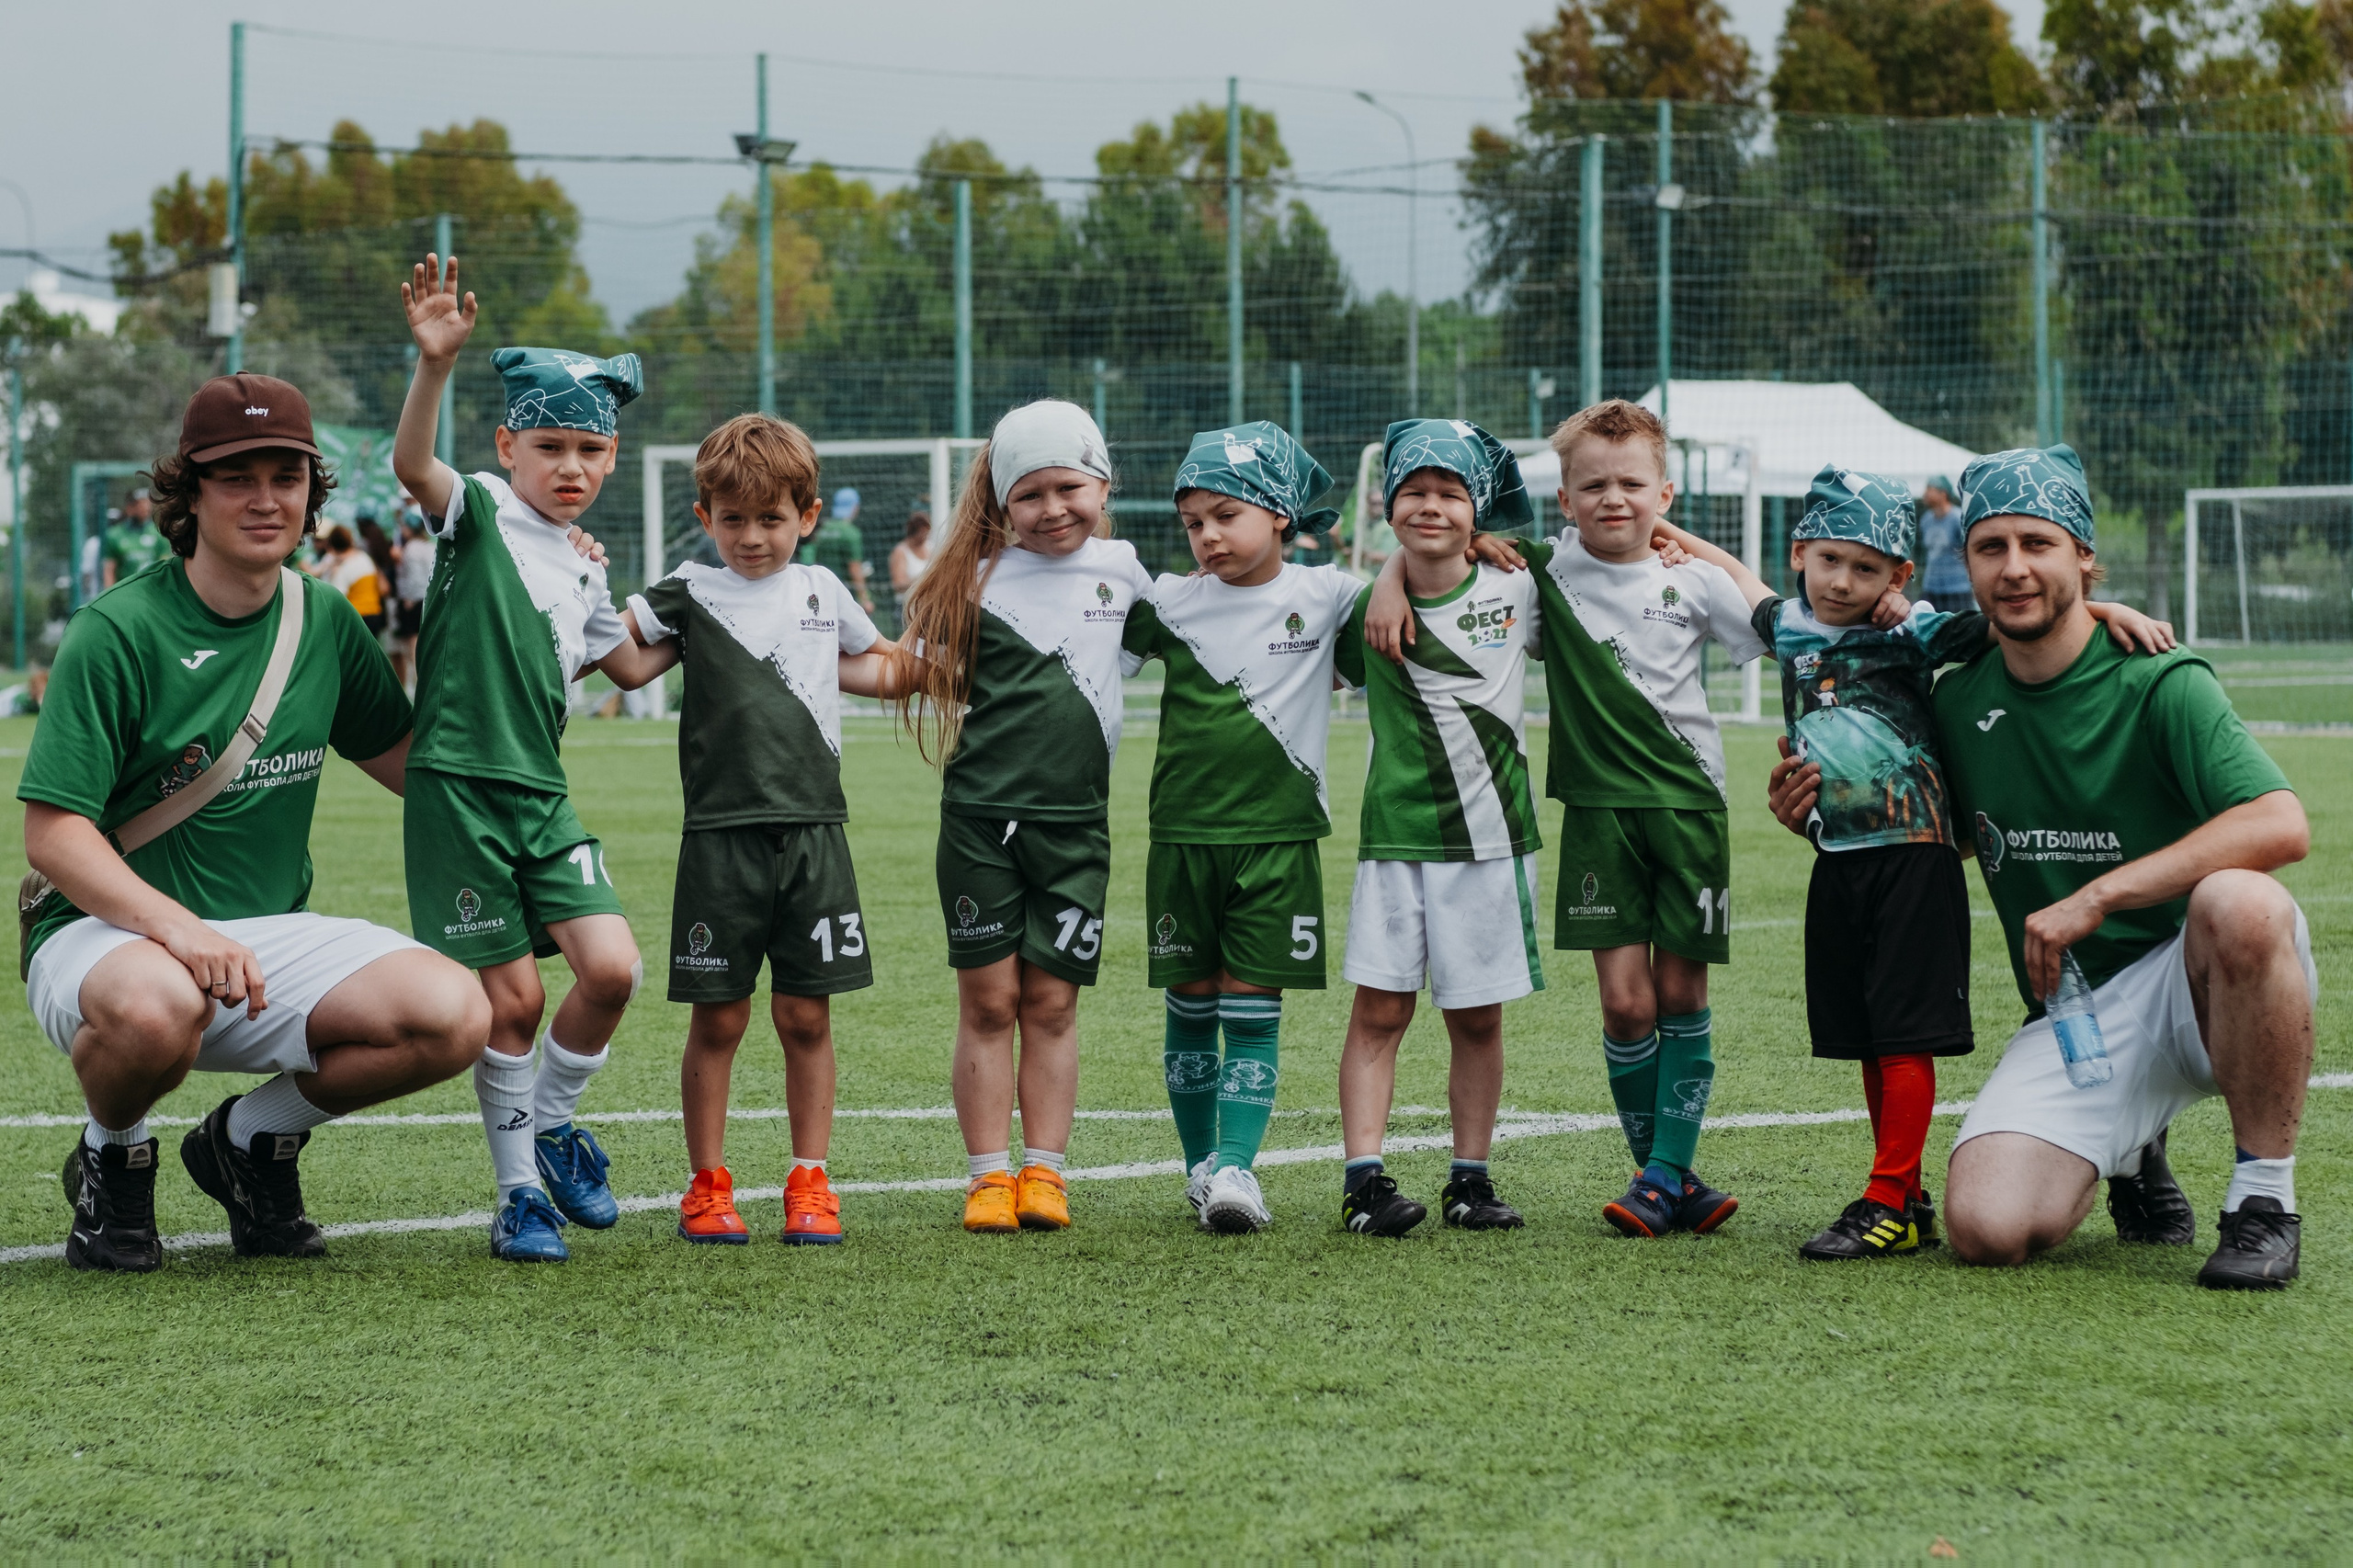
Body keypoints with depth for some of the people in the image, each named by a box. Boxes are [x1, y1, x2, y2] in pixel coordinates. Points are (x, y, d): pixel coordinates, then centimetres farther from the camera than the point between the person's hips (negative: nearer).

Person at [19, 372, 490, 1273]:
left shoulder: (325, 622, 6)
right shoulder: (117, 632, -11)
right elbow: (52, 835, -15)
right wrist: (176, 927, -31)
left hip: (272, 936, 5)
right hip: (106, 931, -5)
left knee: (454, 1015, -20)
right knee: (156, 1007, -41)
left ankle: (254, 1134, 8)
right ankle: (112, 1159, -4)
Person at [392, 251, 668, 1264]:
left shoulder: (585, 571, 17)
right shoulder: (479, 515, -3)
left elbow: (630, 665, 33)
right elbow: (412, 464, -25)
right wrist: (434, 364, -40)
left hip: (543, 795, 6)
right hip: (459, 788, -6)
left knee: (611, 965, -10)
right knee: (510, 998, -4)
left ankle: (550, 1123, 15)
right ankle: (519, 1193, 10)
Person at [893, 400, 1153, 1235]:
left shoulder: (1120, 569, 9)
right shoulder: (981, 583, 1)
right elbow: (922, 673, 4)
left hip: (1076, 819, 1)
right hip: (982, 812, -1)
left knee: (1051, 1000, 4)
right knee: (988, 998, 1)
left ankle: (1043, 1172, 9)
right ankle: (988, 1174, 6)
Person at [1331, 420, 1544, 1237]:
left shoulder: (1516, 592, 1)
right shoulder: (1371, 608, 0)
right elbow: (1340, 667, 17)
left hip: (1493, 833, 1)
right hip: (1396, 833, -1)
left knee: (1478, 1016, 6)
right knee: (1379, 1008, -5)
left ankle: (1471, 1177, 15)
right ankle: (1363, 1178, -6)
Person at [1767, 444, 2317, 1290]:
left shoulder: (2159, 684, -9)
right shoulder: (1957, 704, 8)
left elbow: (2282, 825, -25)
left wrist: (2096, 896, -29)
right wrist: (1819, 818, 1)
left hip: (2189, 976, -4)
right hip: (2068, 1015, 4)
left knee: (2239, 904, -40)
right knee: (1987, 1228, -21)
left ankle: (2265, 1198, -19)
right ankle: (2127, 1150, 17)